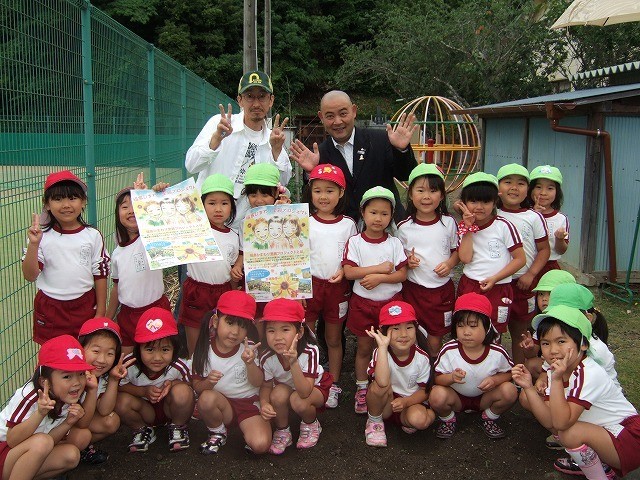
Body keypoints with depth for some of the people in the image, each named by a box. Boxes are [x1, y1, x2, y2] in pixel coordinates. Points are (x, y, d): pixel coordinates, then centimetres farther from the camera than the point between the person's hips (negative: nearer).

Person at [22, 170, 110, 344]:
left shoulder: (93, 236, -1)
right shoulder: (42, 236, -4)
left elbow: (100, 275, 3)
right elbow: (30, 276, -9)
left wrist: (100, 312, 1)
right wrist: (33, 244, -22)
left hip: (85, 308, 0)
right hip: (50, 310, 0)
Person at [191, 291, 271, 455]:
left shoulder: (249, 348, -11)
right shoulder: (204, 350, -10)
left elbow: (258, 383, -11)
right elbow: (197, 388, -5)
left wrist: (250, 363, -30)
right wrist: (208, 382, -28)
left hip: (250, 403, -1)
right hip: (221, 404, 2)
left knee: (260, 444, -26)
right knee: (206, 398, -33)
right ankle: (217, 433, -2)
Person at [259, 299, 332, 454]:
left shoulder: (309, 352, -36)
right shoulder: (267, 358, -26)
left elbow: (305, 392, -42)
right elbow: (266, 386, -9)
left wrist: (293, 363, -55)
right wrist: (264, 404, -32)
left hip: (315, 388, -2)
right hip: (286, 388, 3)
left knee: (298, 401, -34)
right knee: (278, 394, -31)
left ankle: (311, 424, 2)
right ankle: (282, 432, -3)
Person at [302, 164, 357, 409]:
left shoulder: (348, 224, 3)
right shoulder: (305, 223, -1)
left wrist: (344, 271, -11)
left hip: (338, 287, 1)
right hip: (309, 284, -1)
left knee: (334, 339, 12)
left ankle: (333, 385, 25)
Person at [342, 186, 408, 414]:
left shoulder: (394, 243, -1)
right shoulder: (355, 242, -5)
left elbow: (402, 274, -6)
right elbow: (349, 272, -15)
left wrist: (379, 278, -20)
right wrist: (380, 268, -17)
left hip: (390, 301, 1)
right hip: (363, 303, -1)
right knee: (364, 348, 11)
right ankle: (362, 389, 25)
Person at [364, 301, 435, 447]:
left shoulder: (422, 358, -11)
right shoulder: (381, 353, -19)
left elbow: (425, 390, -2)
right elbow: (382, 383, -39)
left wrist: (405, 401, -22)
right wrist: (382, 346, -39)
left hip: (410, 402, 0)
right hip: (383, 404, 0)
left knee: (420, 420, -34)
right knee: (379, 386, -33)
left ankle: (408, 423, 3)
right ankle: (375, 421, -4)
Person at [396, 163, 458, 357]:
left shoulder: (448, 223, -4)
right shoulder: (404, 227, -5)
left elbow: (457, 250, 7)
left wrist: (450, 263, -12)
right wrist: (407, 261, -14)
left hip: (442, 289, 0)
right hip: (413, 288, 0)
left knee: (435, 338, 9)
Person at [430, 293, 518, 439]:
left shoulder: (497, 352, -17)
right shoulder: (449, 351, -21)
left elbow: (508, 373, -1)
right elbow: (438, 378, -13)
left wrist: (494, 380, -23)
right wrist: (451, 377, -36)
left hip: (484, 397, 2)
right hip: (456, 397, -1)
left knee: (510, 391, -24)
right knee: (437, 395, -33)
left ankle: (490, 418, 7)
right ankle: (447, 420, 4)